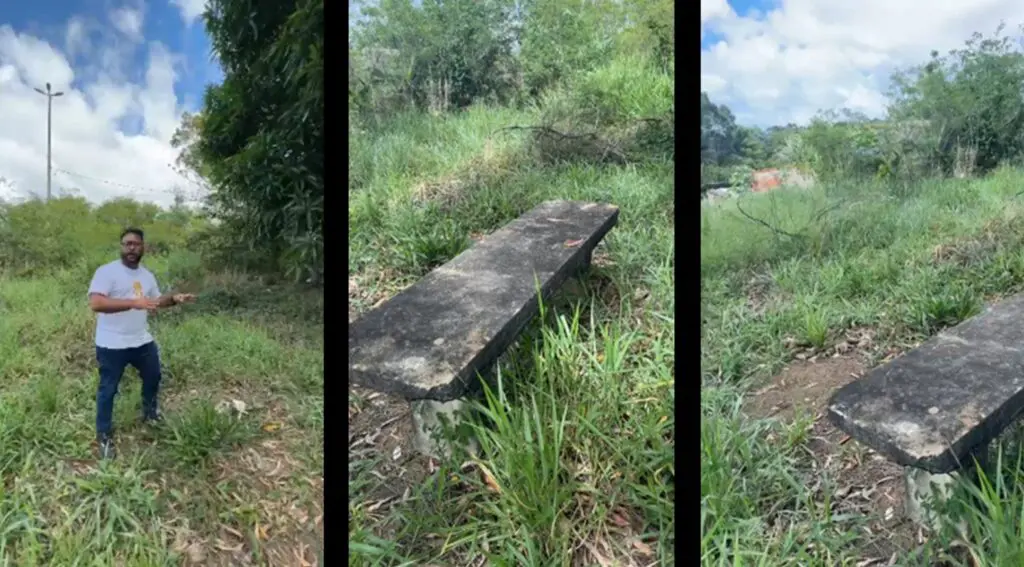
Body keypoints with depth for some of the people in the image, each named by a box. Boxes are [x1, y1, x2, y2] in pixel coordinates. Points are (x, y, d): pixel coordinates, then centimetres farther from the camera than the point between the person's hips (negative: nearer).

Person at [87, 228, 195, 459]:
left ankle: (149, 412, 49)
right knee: (108, 389, 5)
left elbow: (156, 301, 21)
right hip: (112, 344, -7)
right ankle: (104, 436, 20)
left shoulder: (147, 275, 7)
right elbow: (95, 303, -28)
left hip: (142, 341, 7)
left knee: (153, 376, 24)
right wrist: (133, 303, -36)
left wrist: (174, 298, 0)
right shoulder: (107, 271, -16)